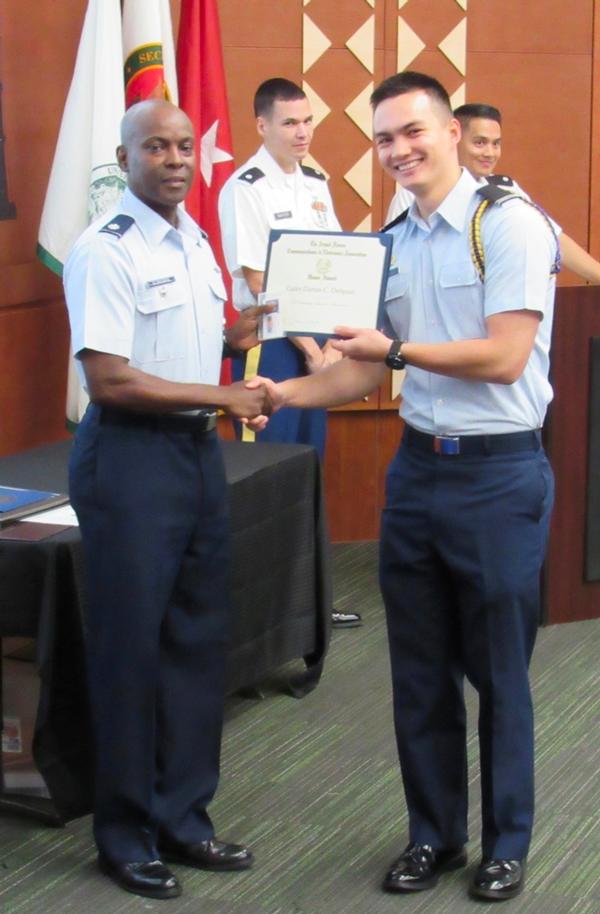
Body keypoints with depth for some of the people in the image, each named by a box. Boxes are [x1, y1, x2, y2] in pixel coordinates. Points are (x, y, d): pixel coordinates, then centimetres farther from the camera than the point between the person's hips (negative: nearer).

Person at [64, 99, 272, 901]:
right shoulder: (105, 252, -14)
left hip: (198, 449, 8)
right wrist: (222, 397, -16)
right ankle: (126, 836, 15)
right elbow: (109, 380, -20)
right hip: (131, 454, -8)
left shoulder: (196, 243, 13)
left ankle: (182, 818, 26)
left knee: (200, 639, 13)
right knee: (131, 648, 1)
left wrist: (234, 336, 4)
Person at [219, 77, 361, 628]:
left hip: (315, 342, 7)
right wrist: (308, 348, -12)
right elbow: (258, 282, -14)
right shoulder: (245, 189, -11)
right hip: (269, 341, -7)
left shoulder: (316, 184, 10)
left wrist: (331, 342, -2)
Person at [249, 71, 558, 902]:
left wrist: (396, 349, -18)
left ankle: (506, 846, 22)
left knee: (499, 672, 5)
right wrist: (285, 394, 1)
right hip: (417, 466, 6)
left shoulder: (509, 224, -11)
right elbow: (369, 372, 14)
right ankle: (433, 834, 28)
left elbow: (504, 359, -19)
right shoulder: (390, 244, 10)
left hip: (499, 474, -6)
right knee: (421, 671, 13)